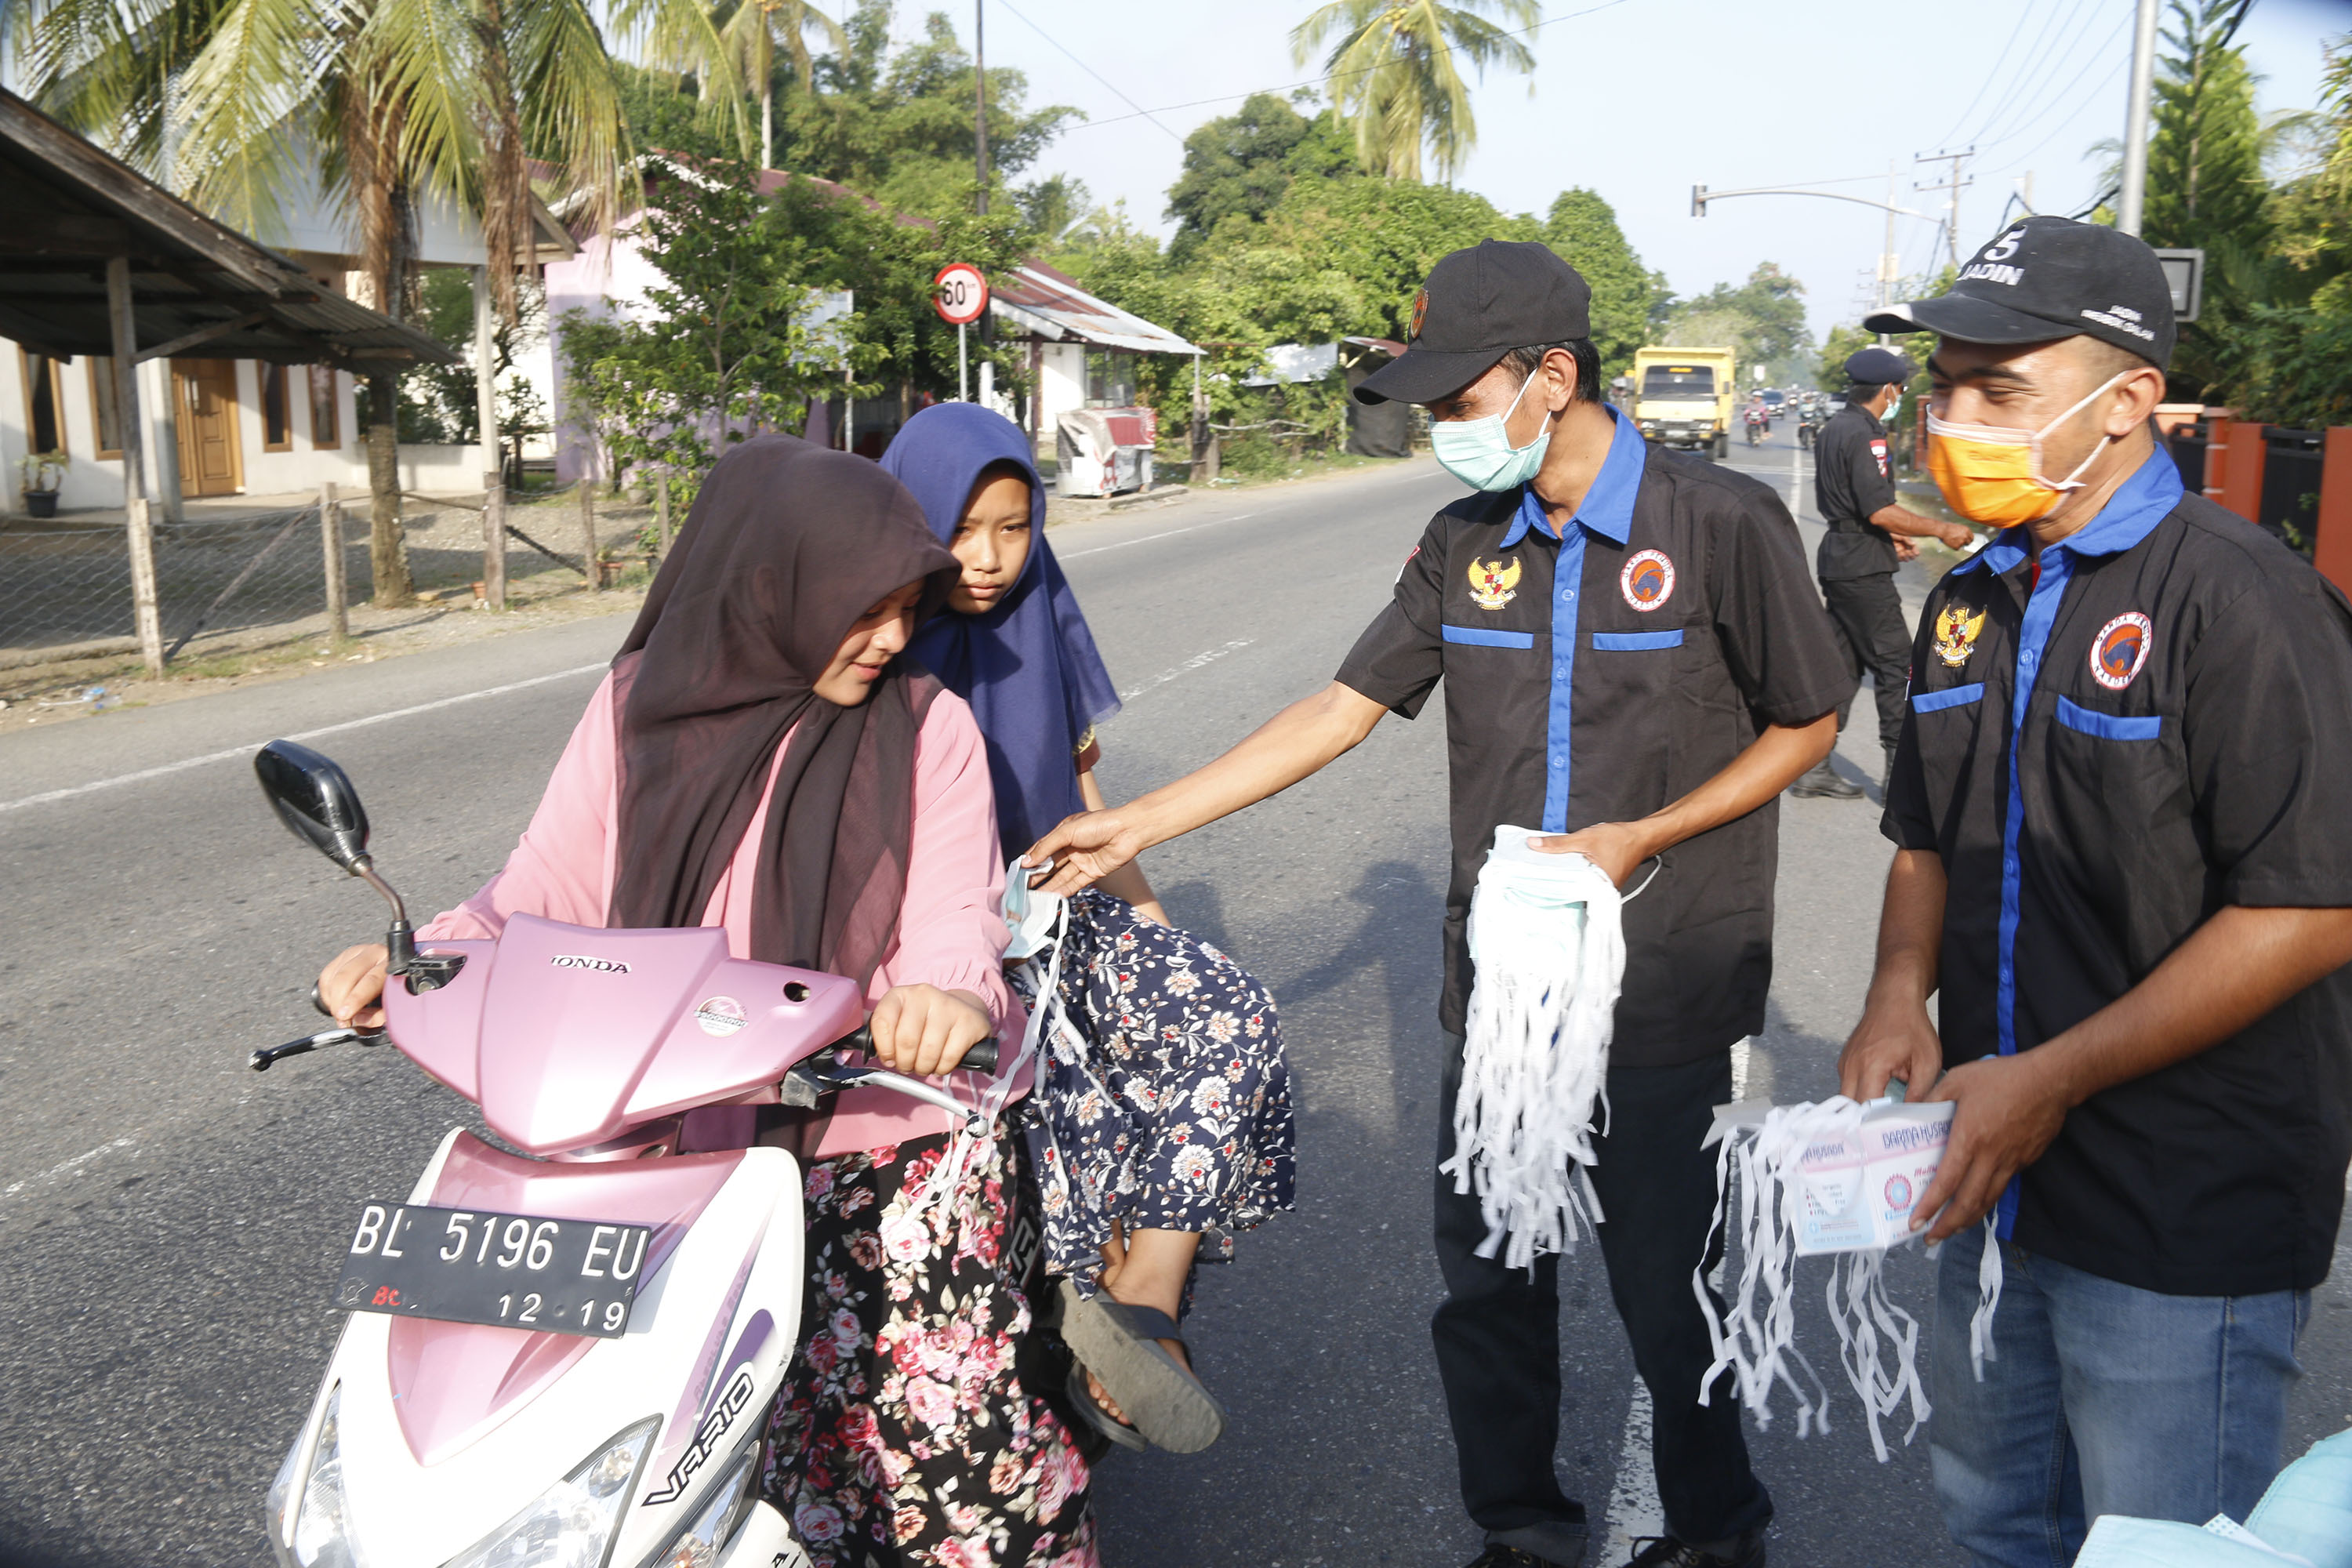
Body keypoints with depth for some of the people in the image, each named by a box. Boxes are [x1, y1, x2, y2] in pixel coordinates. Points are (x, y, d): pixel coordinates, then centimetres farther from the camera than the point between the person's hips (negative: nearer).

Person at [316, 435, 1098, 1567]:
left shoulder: (927, 726, -2)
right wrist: (427, 955, -15)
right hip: (689, 1136, 2)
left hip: (888, 1120, -2)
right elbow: (549, 889, 5)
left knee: (938, 1417, -10)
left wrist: (946, 991, -35)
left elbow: (952, 918, -11)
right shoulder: (642, 705, 4)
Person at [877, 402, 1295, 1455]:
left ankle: (1138, 1311, -20)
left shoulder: (1040, 626, 9)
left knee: (1231, 1021, -18)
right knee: (1074, 1116, -28)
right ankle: (1131, 1340, -7)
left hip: (1049, 911, 6)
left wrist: (1156, 931, 10)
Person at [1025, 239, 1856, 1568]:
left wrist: (1643, 837, -15)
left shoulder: (1723, 524, -9)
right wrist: (1137, 824, 3)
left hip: (1665, 999, -4)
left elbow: (1806, 725, -1)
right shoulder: (1465, 545, 5)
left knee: (1667, 1296, 9)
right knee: (1487, 1285, 13)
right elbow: (1343, 710, 6)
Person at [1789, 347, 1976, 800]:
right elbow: (1881, 511, -21)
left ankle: (1815, 766, 14)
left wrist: (1889, 538, 27)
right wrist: (1943, 530, -13)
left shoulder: (1835, 429, 14)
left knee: (1842, 660, 12)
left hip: (1839, 558, 10)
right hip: (1862, 567, -10)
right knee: (1895, 662, -4)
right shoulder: (1863, 434, -16)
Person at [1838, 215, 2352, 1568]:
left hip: (2189, 1223, -7)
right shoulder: (1975, 598, 7)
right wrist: (1900, 993, -3)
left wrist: (2052, 1080, -22)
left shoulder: (2240, 599, -17)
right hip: (1995, 1178, 7)